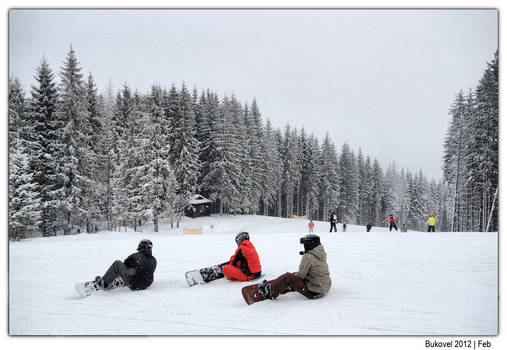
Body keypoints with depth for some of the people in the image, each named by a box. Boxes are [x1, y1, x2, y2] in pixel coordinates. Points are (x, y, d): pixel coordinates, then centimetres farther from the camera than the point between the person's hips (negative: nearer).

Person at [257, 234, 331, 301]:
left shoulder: (308, 257, -18)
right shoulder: (322, 253, 7)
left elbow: (301, 275, -13)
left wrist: (294, 274, 6)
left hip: (314, 292, -9)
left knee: (288, 277, -8)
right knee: (295, 275, 24)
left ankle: (270, 290, 1)